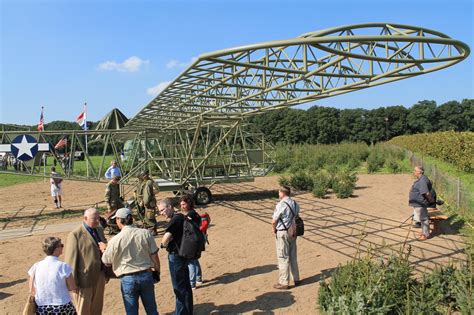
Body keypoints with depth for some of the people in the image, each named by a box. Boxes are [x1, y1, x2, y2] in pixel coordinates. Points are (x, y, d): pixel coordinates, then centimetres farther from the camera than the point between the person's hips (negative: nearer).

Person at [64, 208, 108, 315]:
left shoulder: (99, 229, 8)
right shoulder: (75, 234, -14)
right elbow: (71, 258, -14)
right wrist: (73, 281, -13)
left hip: (99, 275, 6)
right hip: (84, 277, -6)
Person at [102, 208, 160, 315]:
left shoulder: (115, 240, -13)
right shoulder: (146, 233, -8)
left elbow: (107, 262, 1)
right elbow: (154, 256, -2)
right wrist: (157, 271, 13)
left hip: (128, 279, -2)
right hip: (146, 275, 2)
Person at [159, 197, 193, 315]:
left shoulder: (175, 220, -22)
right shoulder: (181, 217, 7)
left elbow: (165, 239, -30)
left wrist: (164, 244, -8)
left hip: (176, 256, -10)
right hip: (183, 255, 10)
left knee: (179, 287, 4)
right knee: (186, 285, 19)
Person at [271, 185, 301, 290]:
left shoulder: (281, 205, -20)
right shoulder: (295, 204, 4)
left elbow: (274, 221, -18)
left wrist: (274, 229, 1)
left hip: (282, 233, -7)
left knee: (283, 258, 1)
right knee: (293, 257, 18)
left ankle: (284, 283, 9)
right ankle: (296, 279, 28)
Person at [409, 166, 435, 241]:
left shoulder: (423, 180, -24)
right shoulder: (420, 179, 10)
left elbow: (427, 193, -27)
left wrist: (431, 200, -13)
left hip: (420, 204, -10)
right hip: (418, 203, 10)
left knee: (424, 219, 2)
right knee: (422, 218, 20)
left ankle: (426, 235, 13)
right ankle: (424, 232, 33)